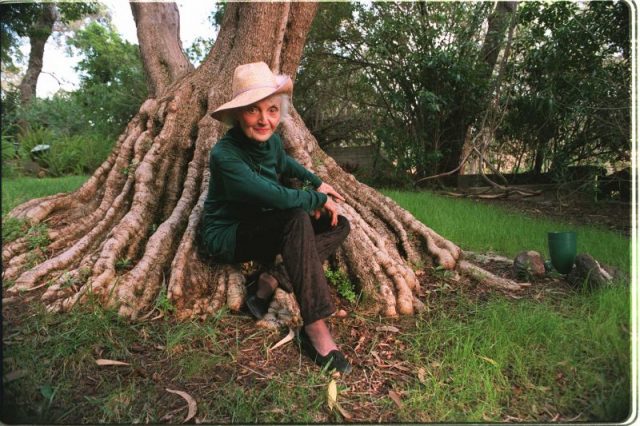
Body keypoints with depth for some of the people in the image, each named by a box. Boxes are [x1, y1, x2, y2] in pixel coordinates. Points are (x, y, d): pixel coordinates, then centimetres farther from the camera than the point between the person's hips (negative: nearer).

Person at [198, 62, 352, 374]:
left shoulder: (270, 140, -1)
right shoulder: (225, 154, -25)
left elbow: (284, 163, 24)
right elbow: (276, 196, -34)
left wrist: (317, 183, 13)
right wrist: (319, 199, -19)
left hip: (260, 228, 8)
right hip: (225, 238, -8)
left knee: (339, 225, -6)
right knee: (297, 217, -34)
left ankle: (272, 281, -15)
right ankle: (316, 329, -34)